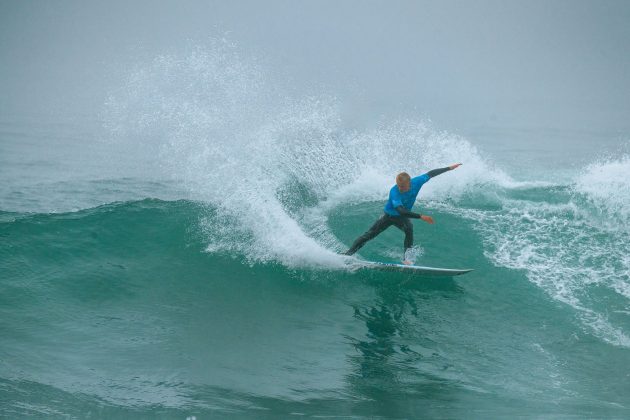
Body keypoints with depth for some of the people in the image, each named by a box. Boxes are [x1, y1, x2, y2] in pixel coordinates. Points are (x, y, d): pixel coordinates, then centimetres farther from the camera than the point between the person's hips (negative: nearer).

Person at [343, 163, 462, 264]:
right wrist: (421, 216, -56)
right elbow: (401, 211, -50)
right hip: (389, 215, -2)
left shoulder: (416, 182, -25)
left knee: (409, 228, -31)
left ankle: (406, 258, -26)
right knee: (368, 235, -1)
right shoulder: (394, 192, -38)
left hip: (402, 218, 2)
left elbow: (431, 174, -10)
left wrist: (449, 168, -3)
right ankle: (348, 254, 9)